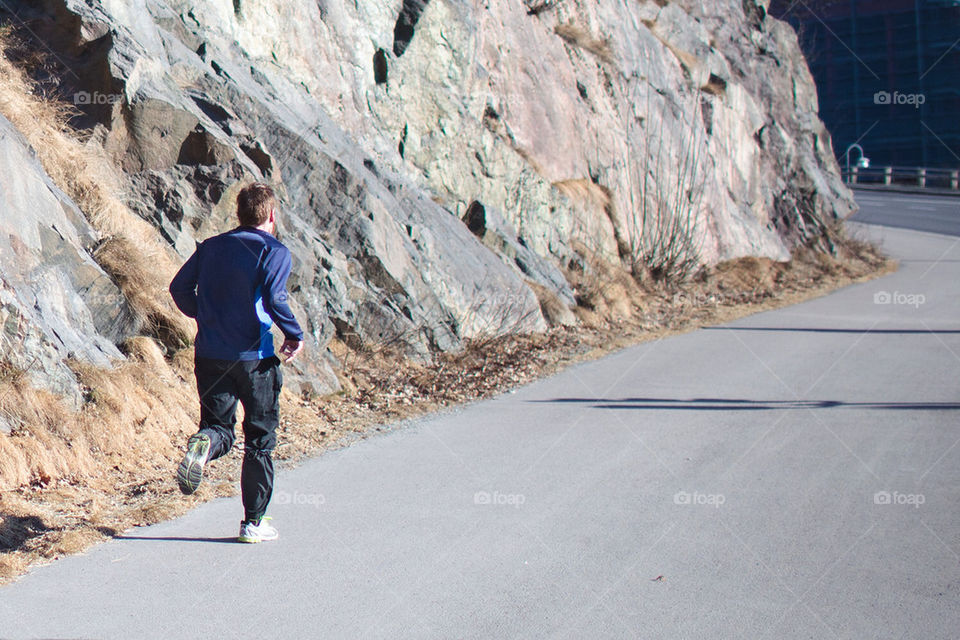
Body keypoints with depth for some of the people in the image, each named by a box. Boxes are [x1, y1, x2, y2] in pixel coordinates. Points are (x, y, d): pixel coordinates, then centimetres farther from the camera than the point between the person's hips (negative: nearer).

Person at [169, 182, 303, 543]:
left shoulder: (211, 247, 11)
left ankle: (205, 443, -26)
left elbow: (179, 288, 9)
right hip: (254, 357, -4)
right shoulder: (275, 251, -5)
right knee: (260, 439, 9)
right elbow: (273, 298, -19)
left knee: (220, 427, 12)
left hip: (209, 354, 4)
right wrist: (295, 336, -6)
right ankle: (253, 523, 12)